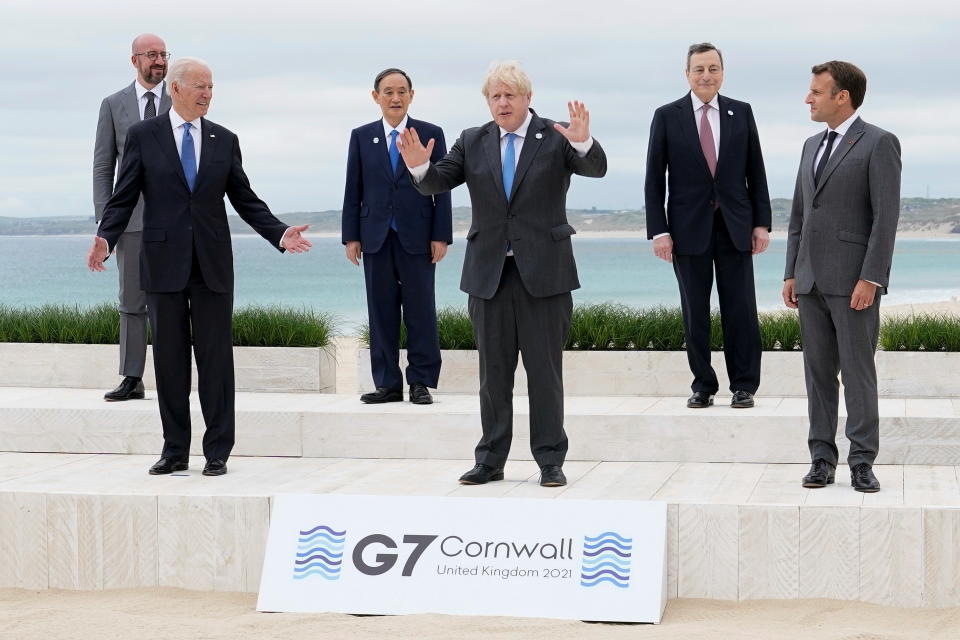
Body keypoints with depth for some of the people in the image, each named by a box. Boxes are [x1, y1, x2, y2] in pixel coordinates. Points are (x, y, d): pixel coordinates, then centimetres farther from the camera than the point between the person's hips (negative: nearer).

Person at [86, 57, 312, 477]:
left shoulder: (224, 140, 9)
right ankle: (174, 451, 13)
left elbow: (245, 199, 11)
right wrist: (105, 239, -14)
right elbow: (123, 198, 2)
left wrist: (280, 234, -3)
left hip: (213, 264, 1)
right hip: (164, 263, -1)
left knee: (216, 358, 1)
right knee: (169, 359, 5)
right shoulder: (143, 136, 3)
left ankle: (217, 452, 7)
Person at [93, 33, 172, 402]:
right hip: (131, 216, 1)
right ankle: (132, 380, 7)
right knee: (131, 301, 3)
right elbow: (103, 164, 6)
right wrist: (104, 218, -2)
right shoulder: (113, 105, 7)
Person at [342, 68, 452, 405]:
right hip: (376, 237, 2)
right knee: (381, 312, 4)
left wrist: (441, 236, -5)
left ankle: (421, 382, 6)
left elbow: (442, 188, 1)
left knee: (420, 311, 0)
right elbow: (353, 190, 8)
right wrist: (351, 236, 2)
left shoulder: (431, 134, 3)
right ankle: (387, 384, 9)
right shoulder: (361, 136, 8)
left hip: (417, 237, -2)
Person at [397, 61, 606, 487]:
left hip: (543, 272, -3)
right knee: (493, 371, 9)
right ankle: (491, 461, 16)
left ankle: (550, 460, 9)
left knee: (544, 369, 2)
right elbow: (437, 184, 2)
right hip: (489, 273, 3)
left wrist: (583, 143, -36)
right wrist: (419, 166, -20)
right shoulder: (472, 143, 9)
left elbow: (596, 168, -15)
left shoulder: (555, 137, -1)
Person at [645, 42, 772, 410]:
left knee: (740, 310, 1)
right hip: (689, 228, -1)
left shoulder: (741, 113, 6)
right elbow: (654, 179, 0)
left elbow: (755, 171, 8)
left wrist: (762, 222, 2)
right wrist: (658, 230, -6)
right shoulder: (667, 117, 1)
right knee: (695, 313, 4)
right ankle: (703, 385, 13)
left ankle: (744, 386, 9)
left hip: (735, 226, 1)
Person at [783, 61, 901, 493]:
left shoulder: (879, 144, -6)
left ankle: (862, 463, 2)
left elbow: (886, 216, -12)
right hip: (812, 280, 7)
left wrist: (871, 278, -17)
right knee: (818, 372, 8)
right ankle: (822, 458, 13)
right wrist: (791, 273, 13)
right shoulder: (812, 145, 17)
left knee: (858, 372, -3)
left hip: (854, 281, -7)